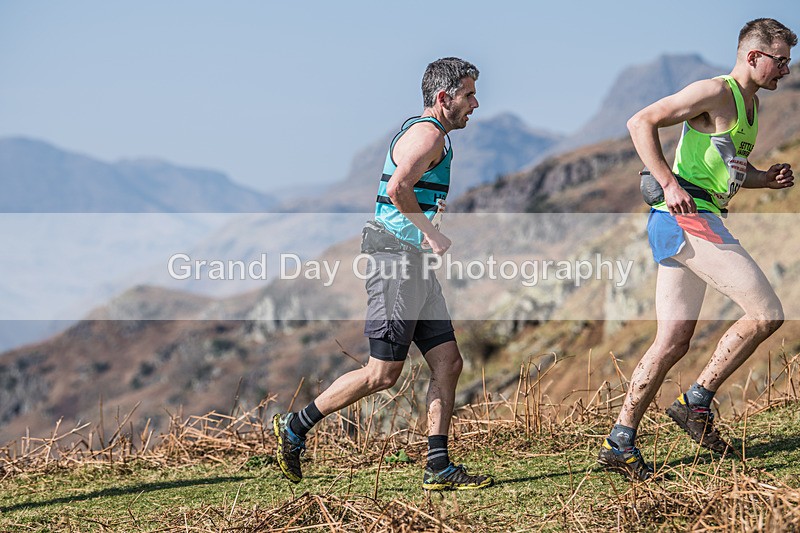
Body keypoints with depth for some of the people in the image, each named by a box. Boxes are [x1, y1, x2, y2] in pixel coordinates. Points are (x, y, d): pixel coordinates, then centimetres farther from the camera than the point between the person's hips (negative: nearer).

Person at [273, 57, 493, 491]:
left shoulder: (426, 133, 20)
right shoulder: (429, 134, -12)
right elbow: (397, 187, -26)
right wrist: (431, 233, -19)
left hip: (415, 264, 10)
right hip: (397, 257, -10)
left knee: (448, 363, 4)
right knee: (383, 374, -6)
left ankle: (438, 468, 5)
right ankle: (295, 428, 5)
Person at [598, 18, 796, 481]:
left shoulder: (751, 103, 20)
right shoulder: (715, 93, -9)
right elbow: (642, 123, -13)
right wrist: (670, 185, -21)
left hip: (690, 223, 10)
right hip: (687, 216, -10)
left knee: (674, 343, 7)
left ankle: (620, 443, 8)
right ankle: (697, 402, -5)